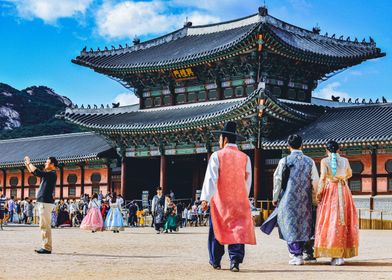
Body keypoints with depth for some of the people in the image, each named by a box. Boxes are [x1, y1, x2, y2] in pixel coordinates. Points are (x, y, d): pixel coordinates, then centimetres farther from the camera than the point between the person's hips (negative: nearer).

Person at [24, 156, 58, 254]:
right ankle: (45, 246, 16)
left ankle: (47, 248, -9)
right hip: (43, 202, 10)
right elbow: (33, 172, 29)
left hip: (46, 203, -10)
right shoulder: (47, 174, 17)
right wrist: (26, 163, 21)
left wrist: (29, 162, -9)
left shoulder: (52, 174, -13)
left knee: (45, 226, -10)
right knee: (44, 226, 12)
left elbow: (36, 172, -21)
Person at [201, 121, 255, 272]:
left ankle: (215, 261, 18)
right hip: (240, 200, 2)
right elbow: (248, 182, 9)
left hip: (220, 200, -2)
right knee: (238, 229, 1)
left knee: (217, 229, 10)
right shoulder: (245, 158, 5)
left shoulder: (217, 156, -4)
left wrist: (205, 198, -15)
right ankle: (235, 260, -12)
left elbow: (210, 178, -12)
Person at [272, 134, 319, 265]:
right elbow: (315, 181, 4)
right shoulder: (309, 161, 3)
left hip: (289, 198, -2)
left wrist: (275, 197, 9)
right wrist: (314, 199, 13)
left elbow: (277, 179, -2)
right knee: (303, 225, 13)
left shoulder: (284, 161, -5)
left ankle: (296, 255, -5)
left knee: (290, 226, 2)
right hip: (305, 199, 3)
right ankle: (299, 253, 16)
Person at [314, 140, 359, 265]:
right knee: (344, 221, 8)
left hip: (330, 191, -3)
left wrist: (319, 192, -5)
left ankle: (336, 255, -6)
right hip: (344, 191, 3)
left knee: (330, 221, -1)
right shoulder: (345, 160, 9)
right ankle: (343, 253, 9)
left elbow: (323, 177, -13)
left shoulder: (324, 161, -2)